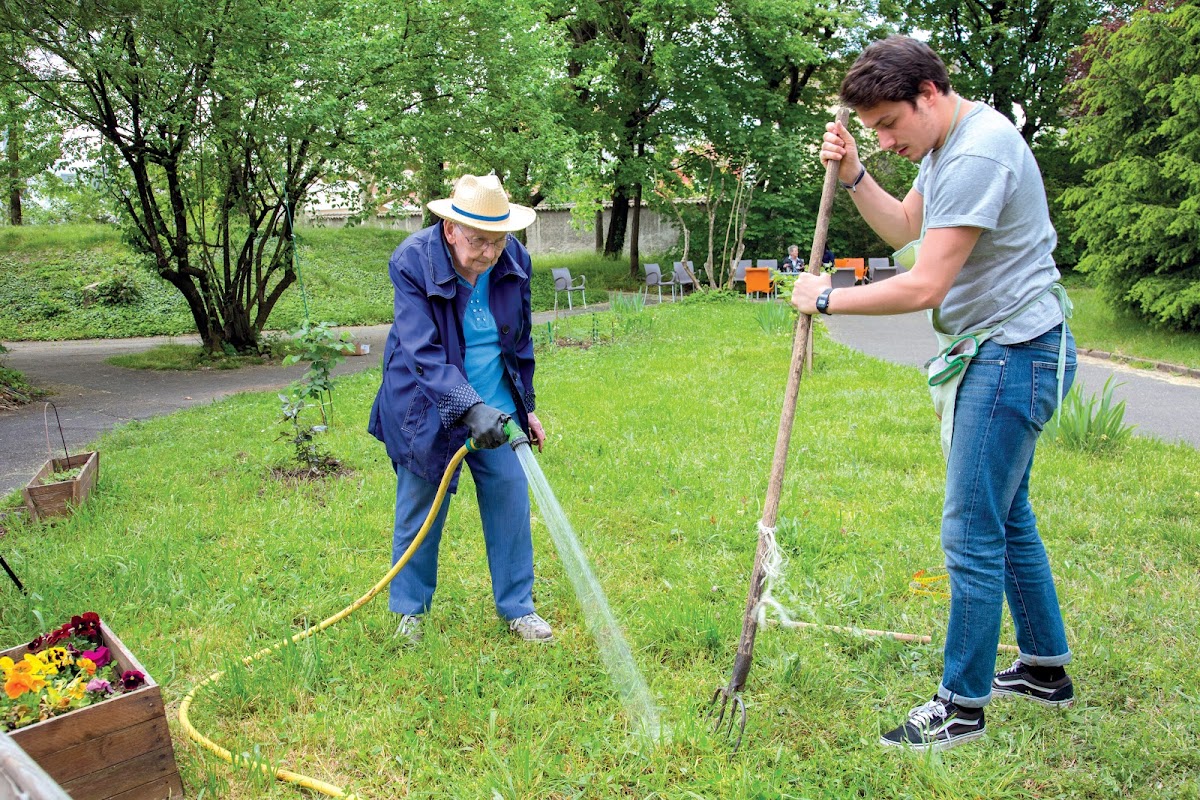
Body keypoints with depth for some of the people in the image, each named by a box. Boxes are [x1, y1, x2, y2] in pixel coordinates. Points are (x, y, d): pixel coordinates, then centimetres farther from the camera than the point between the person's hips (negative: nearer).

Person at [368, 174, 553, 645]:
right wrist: (470, 408, -39)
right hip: (427, 411, -3)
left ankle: (516, 608, 23)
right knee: (419, 514, 9)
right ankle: (410, 611, 30)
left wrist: (526, 408, 10)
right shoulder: (413, 263, -20)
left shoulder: (514, 261, -7)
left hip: (498, 409, 4)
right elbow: (423, 353, -28)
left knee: (511, 504, 5)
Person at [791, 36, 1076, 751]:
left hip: (1014, 353, -11)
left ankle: (962, 707, 9)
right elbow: (905, 228, 22)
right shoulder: (946, 143, 11)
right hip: (998, 352, 11)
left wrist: (827, 298, -12)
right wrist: (853, 174, 7)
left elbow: (924, 286, -25)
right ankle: (1045, 667, 35)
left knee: (972, 535, -5)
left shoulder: (978, 154, -22)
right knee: (1007, 516, 19)